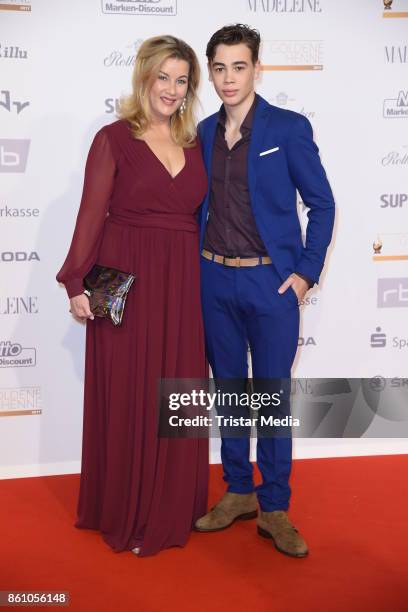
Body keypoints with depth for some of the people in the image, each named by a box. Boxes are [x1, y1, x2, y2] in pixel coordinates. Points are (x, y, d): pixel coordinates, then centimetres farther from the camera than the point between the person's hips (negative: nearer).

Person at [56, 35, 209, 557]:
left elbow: (200, 214, 12)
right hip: (127, 283, -4)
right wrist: (77, 284, -13)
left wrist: (208, 280, 5)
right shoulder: (114, 139, -3)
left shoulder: (194, 143, 11)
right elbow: (92, 215, -7)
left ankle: (170, 508, 28)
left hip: (182, 285, 4)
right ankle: (125, 512, 23)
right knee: (127, 397, 5)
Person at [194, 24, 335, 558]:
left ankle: (274, 509, 18)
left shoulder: (289, 128, -5)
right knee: (229, 389, 13)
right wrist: (195, 266, 7)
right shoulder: (204, 133, 8)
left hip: (271, 281, -4)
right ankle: (238, 492, 29)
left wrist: (306, 272, -8)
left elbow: (322, 204, -2)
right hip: (215, 280, 4)